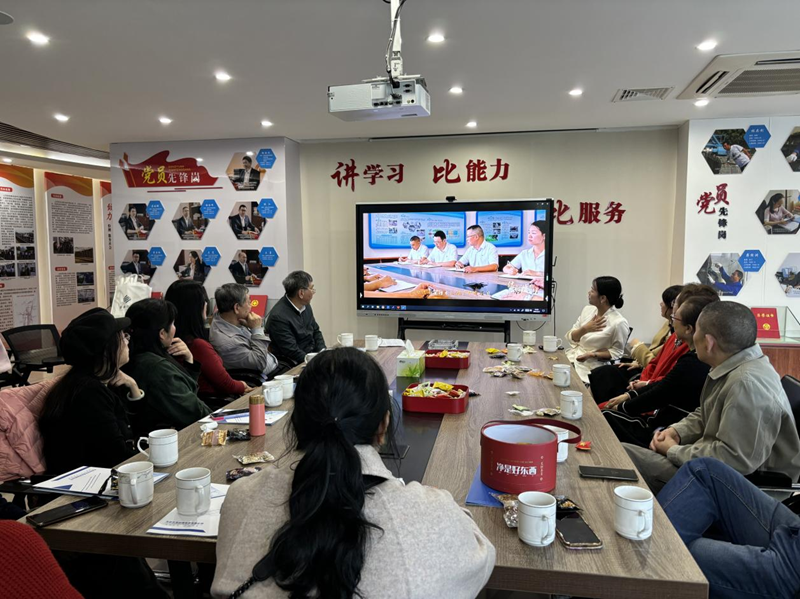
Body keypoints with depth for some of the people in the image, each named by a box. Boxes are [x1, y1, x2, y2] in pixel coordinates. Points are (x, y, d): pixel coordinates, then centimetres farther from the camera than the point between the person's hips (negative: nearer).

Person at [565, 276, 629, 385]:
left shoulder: (618, 323, -16)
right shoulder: (588, 310, 2)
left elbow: (616, 352, -7)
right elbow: (570, 339, 4)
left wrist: (592, 354, -20)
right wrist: (585, 329, -16)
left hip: (590, 368, -6)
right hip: (571, 357, 6)